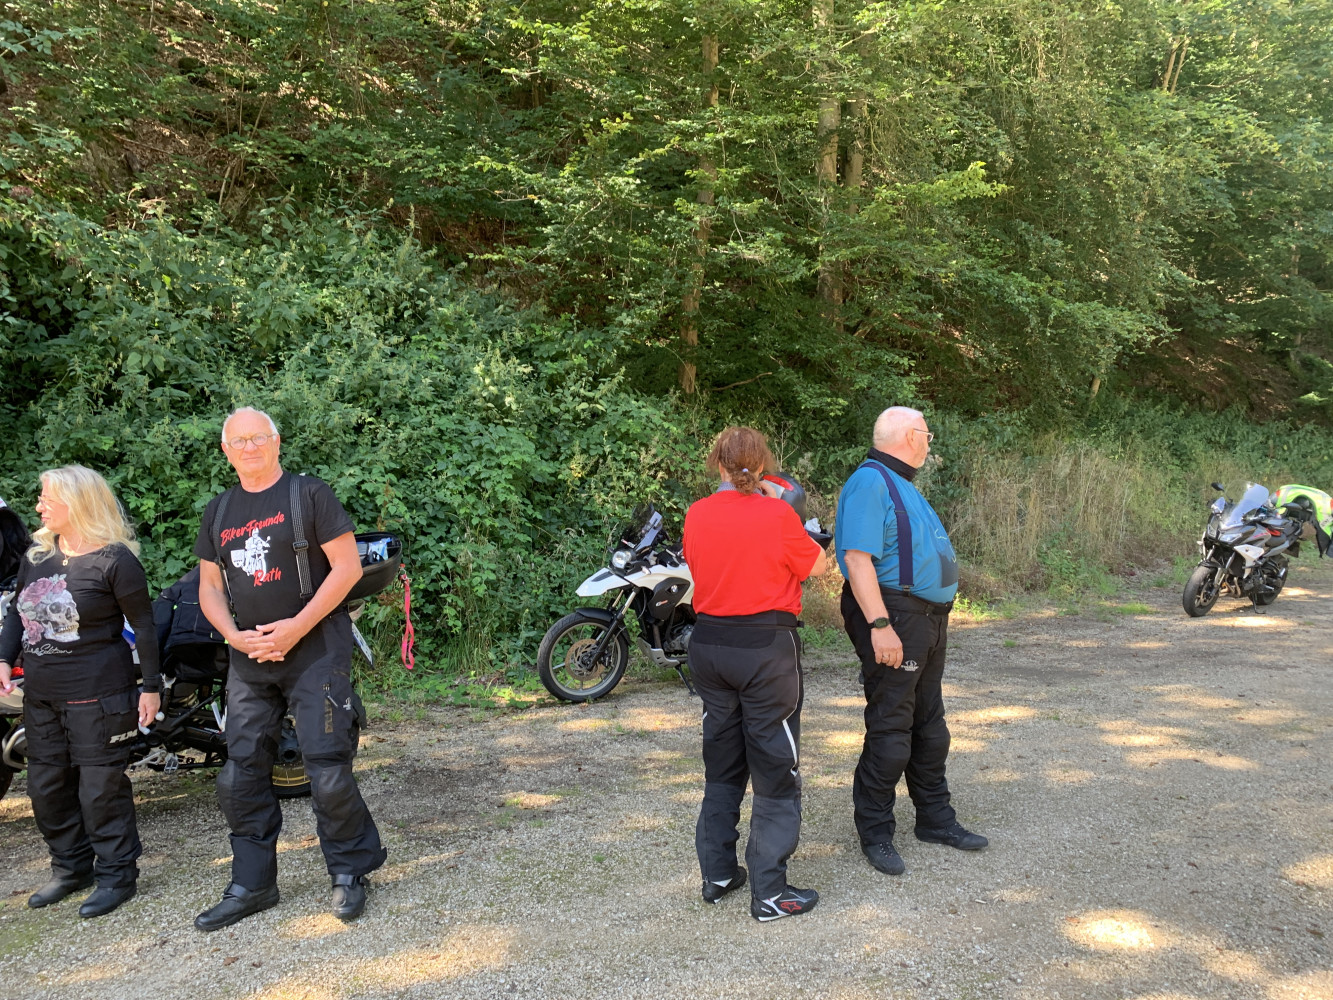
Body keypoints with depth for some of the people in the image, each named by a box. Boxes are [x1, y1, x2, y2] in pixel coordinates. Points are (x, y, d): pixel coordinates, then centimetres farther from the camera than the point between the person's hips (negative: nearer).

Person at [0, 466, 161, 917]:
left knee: (101, 787, 0)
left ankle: (116, 874, 14)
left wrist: (151, 686, -10)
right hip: (40, 693, 7)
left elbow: (143, 625, -10)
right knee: (46, 786, 15)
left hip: (96, 694, -7)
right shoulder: (37, 554, 7)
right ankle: (70, 868, 31)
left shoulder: (114, 559, -12)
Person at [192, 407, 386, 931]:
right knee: (240, 777, 8)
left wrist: (296, 627, -15)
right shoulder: (218, 511, 14)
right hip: (249, 656, 6)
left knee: (328, 773, -7)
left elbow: (348, 565, -9)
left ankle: (350, 872, 12)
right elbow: (209, 586, 15)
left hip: (315, 647, -6)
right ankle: (251, 884, 22)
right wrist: (235, 635, -4)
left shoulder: (308, 493, -3)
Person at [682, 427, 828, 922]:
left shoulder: (696, 514, -2)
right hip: (766, 648, -5)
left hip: (708, 644, 5)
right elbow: (816, 565, 0)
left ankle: (717, 874, 27)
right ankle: (770, 891, 9)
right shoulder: (777, 514, -13)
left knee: (722, 764, 18)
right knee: (775, 769, 5)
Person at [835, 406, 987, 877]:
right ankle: (875, 833, 9)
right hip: (893, 615, -10)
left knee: (930, 726, 18)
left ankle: (935, 819, 31)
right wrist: (879, 625, -28)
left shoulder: (901, 485, 19)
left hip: (928, 619, 11)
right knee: (889, 732, -4)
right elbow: (857, 557, -24)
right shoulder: (869, 482, -15)